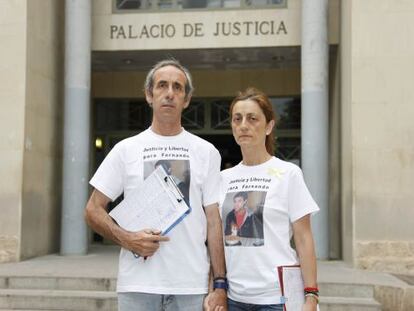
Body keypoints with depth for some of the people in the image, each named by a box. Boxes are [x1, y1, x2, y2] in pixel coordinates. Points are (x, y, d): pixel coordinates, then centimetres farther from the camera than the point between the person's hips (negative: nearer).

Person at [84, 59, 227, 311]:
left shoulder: (206, 152, 6)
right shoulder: (126, 149, 5)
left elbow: (214, 221, 3)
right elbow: (93, 210, 6)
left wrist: (220, 285, -3)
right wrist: (125, 238, -13)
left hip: (191, 284, 1)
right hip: (137, 283, 0)